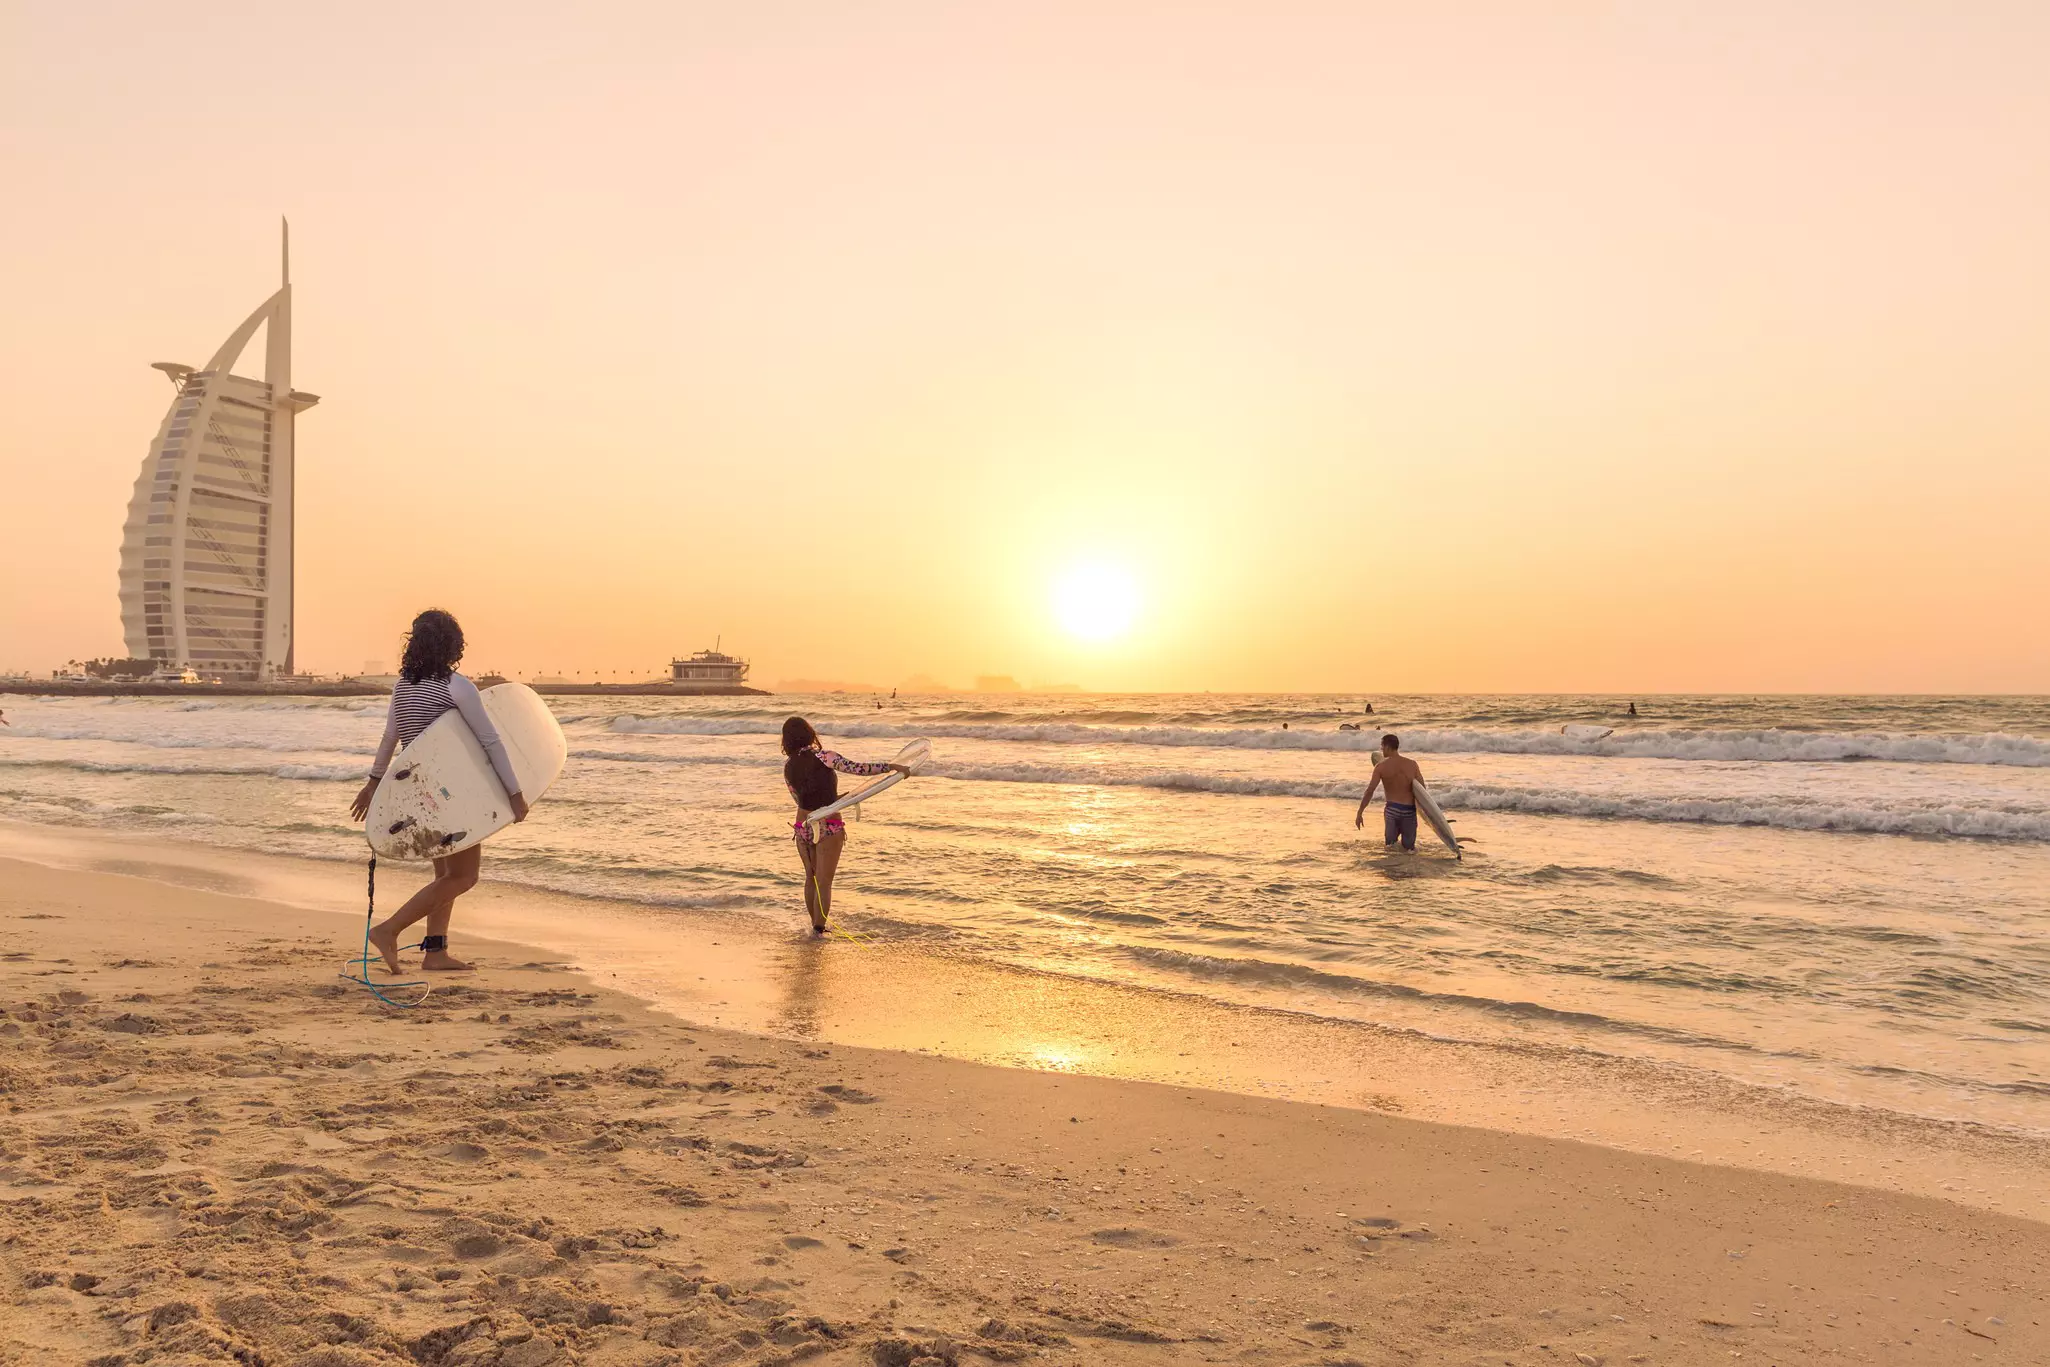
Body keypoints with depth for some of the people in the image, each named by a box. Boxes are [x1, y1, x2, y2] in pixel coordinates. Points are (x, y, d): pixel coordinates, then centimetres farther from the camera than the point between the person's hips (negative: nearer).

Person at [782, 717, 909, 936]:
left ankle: (816, 926, 30)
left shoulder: (788, 767, 2)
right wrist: (891, 767, -17)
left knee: (811, 879, 20)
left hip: (802, 827, 5)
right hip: (828, 829, -5)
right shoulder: (822, 757, -14)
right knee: (824, 883, 4)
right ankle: (819, 929, 7)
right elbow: (857, 768, -22)